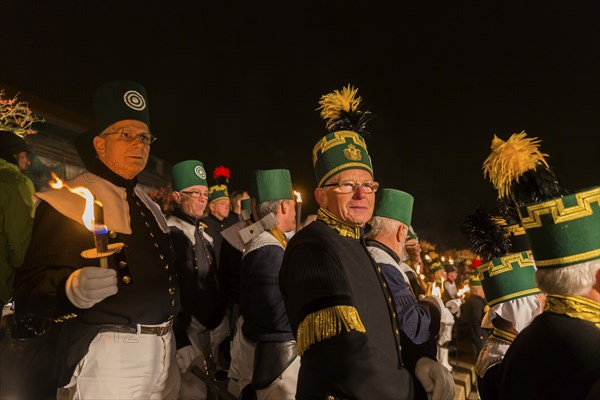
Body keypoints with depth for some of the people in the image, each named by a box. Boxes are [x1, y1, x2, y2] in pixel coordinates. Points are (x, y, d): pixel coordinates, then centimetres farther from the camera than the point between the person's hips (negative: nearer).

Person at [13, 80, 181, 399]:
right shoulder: (65, 202, -9)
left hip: (164, 349, 8)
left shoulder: (148, 204, 15)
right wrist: (73, 289, -34)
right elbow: (29, 290, -17)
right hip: (106, 355, -7)